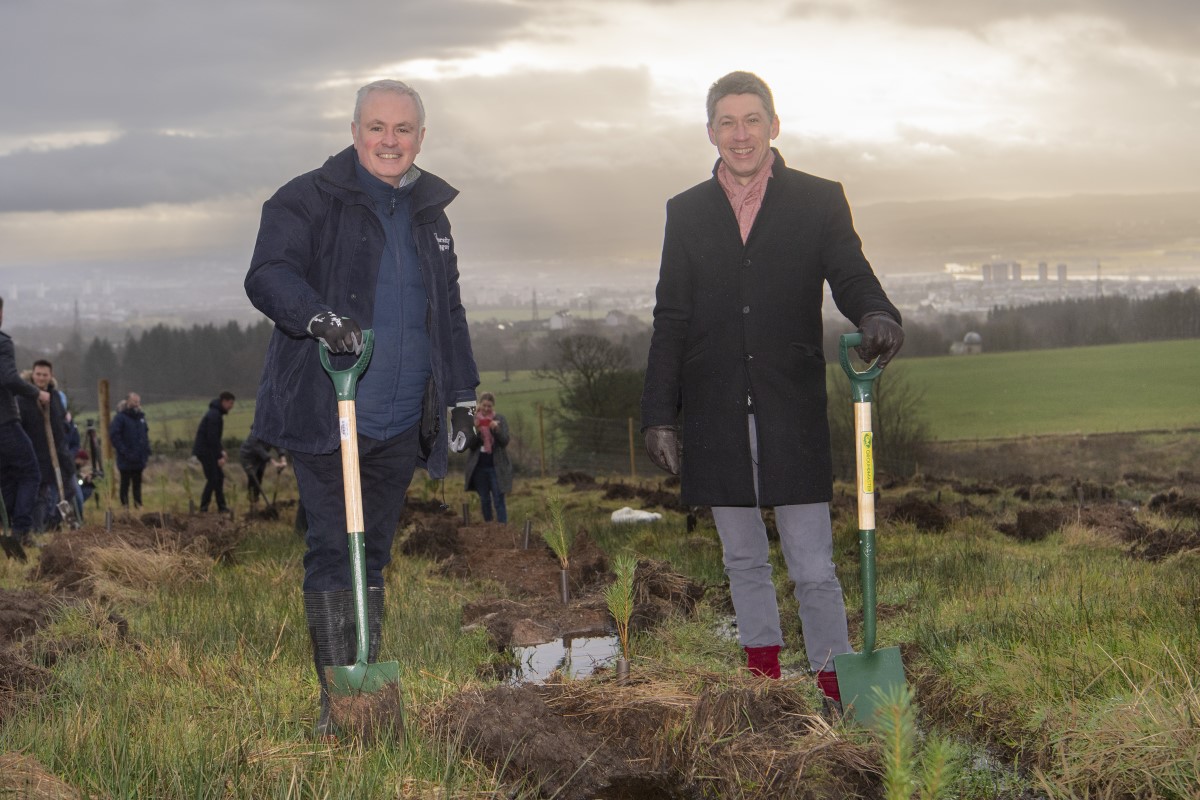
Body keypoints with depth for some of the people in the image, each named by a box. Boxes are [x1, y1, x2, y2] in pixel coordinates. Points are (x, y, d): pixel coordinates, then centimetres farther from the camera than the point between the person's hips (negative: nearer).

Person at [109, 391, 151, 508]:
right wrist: (123, 451, -18)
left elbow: (146, 435, 18)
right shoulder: (120, 417, -10)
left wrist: (146, 453, 9)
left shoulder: (140, 416, 11)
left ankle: (138, 505, 20)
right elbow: (114, 435, -14)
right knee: (125, 483, 3)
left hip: (139, 459, 6)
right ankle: (125, 506, 9)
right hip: (126, 460, -6)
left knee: (137, 483, 13)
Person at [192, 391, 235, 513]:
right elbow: (212, 438, -22)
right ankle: (204, 505, -4)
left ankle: (221, 506, 14)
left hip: (208, 451, 10)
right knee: (213, 478, -8)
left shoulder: (216, 413, 15)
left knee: (219, 476, 11)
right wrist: (219, 456, -21)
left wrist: (220, 451, 13)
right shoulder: (214, 415, -17)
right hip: (205, 451, -10)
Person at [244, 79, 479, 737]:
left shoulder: (429, 214, 18)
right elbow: (267, 276, -15)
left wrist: (461, 393, 21)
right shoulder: (308, 201, -2)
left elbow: (448, 312, 26)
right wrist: (318, 317, -33)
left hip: (400, 424, 5)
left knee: (374, 555, 10)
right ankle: (337, 697, -4)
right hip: (324, 415, -5)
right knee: (332, 553, -7)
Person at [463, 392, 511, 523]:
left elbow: (505, 441, -7)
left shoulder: (500, 419, 0)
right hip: (479, 466, 2)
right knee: (484, 500, 11)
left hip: (496, 466, -2)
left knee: (499, 500, -6)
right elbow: (469, 445, -2)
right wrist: (476, 430, -19)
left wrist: (496, 429, -24)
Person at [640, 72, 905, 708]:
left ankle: (836, 693, 4)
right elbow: (671, 321, 9)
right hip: (716, 418, 3)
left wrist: (877, 315, -29)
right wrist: (659, 415, 3)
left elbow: (852, 278, -5)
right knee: (743, 561, 13)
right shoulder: (686, 212, 10)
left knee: (813, 567, -4)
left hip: (793, 415, -3)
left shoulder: (819, 201, 5)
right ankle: (763, 679, 25)